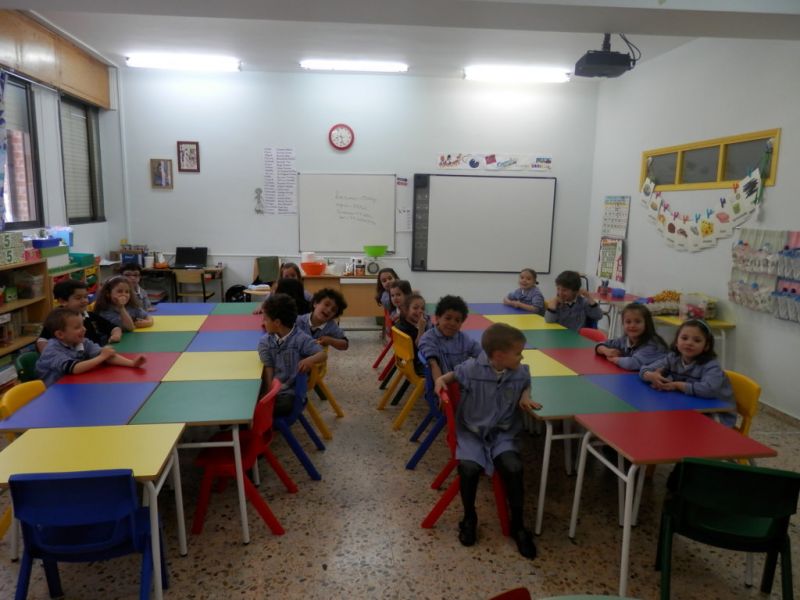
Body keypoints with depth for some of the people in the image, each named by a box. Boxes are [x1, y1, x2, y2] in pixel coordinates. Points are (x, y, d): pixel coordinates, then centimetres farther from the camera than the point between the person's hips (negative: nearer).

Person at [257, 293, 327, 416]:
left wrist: (310, 360, -36)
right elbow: (268, 369, -3)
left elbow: (323, 355, -12)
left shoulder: (300, 339, -9)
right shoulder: (265, 342, 2)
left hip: (289, 391, -4)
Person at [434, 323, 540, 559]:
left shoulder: (521, 372, -3)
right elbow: (455, 374, 8)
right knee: (469, 467, -28)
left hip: (502, 433, 2)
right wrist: (441, 379, -11)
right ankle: (469, 518, 3)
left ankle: (517, 525, -1)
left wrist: (525, 397, -1)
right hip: (471, 431, -2)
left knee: (513, 467, -26)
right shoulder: (472, 368, -12)